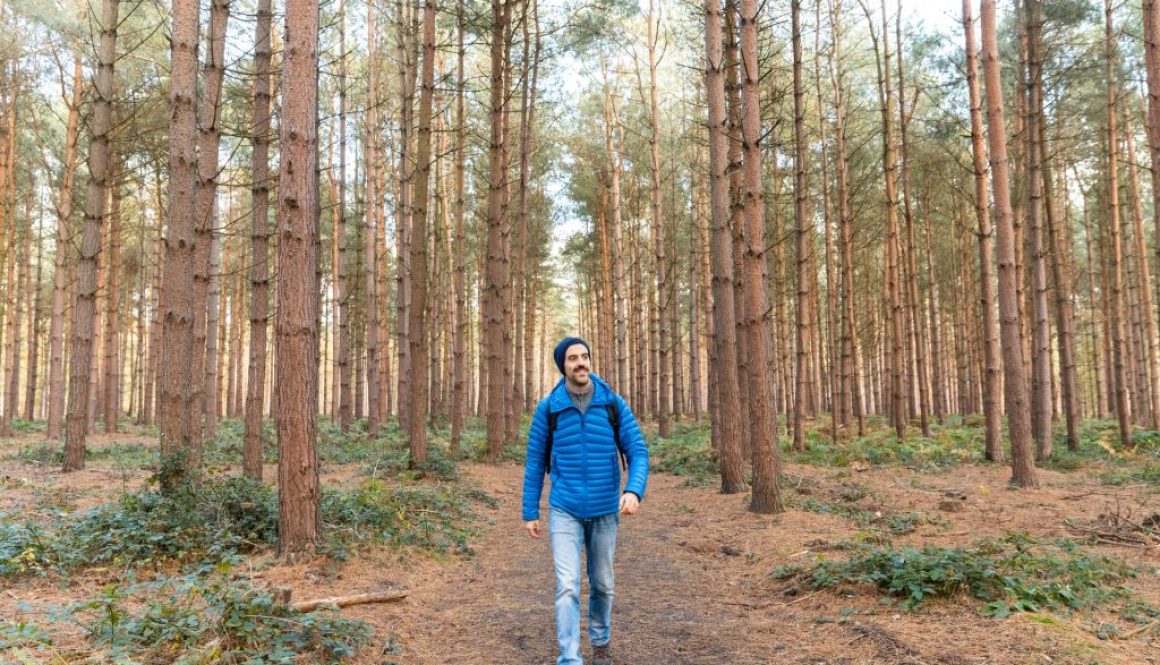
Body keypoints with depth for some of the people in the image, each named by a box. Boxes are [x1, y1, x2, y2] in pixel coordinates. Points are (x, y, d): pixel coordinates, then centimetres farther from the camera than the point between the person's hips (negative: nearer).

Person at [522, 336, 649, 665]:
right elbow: (535, 462, 0)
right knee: (567, 586, -11)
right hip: (565, 510, -1)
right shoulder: (548, 408, -7)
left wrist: (634, 491, -26)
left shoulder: (614, 404, -6)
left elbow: (638, 452, -7)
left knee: (601, 583, 16)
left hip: (604, 510, 2)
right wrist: (530, 512, 1)